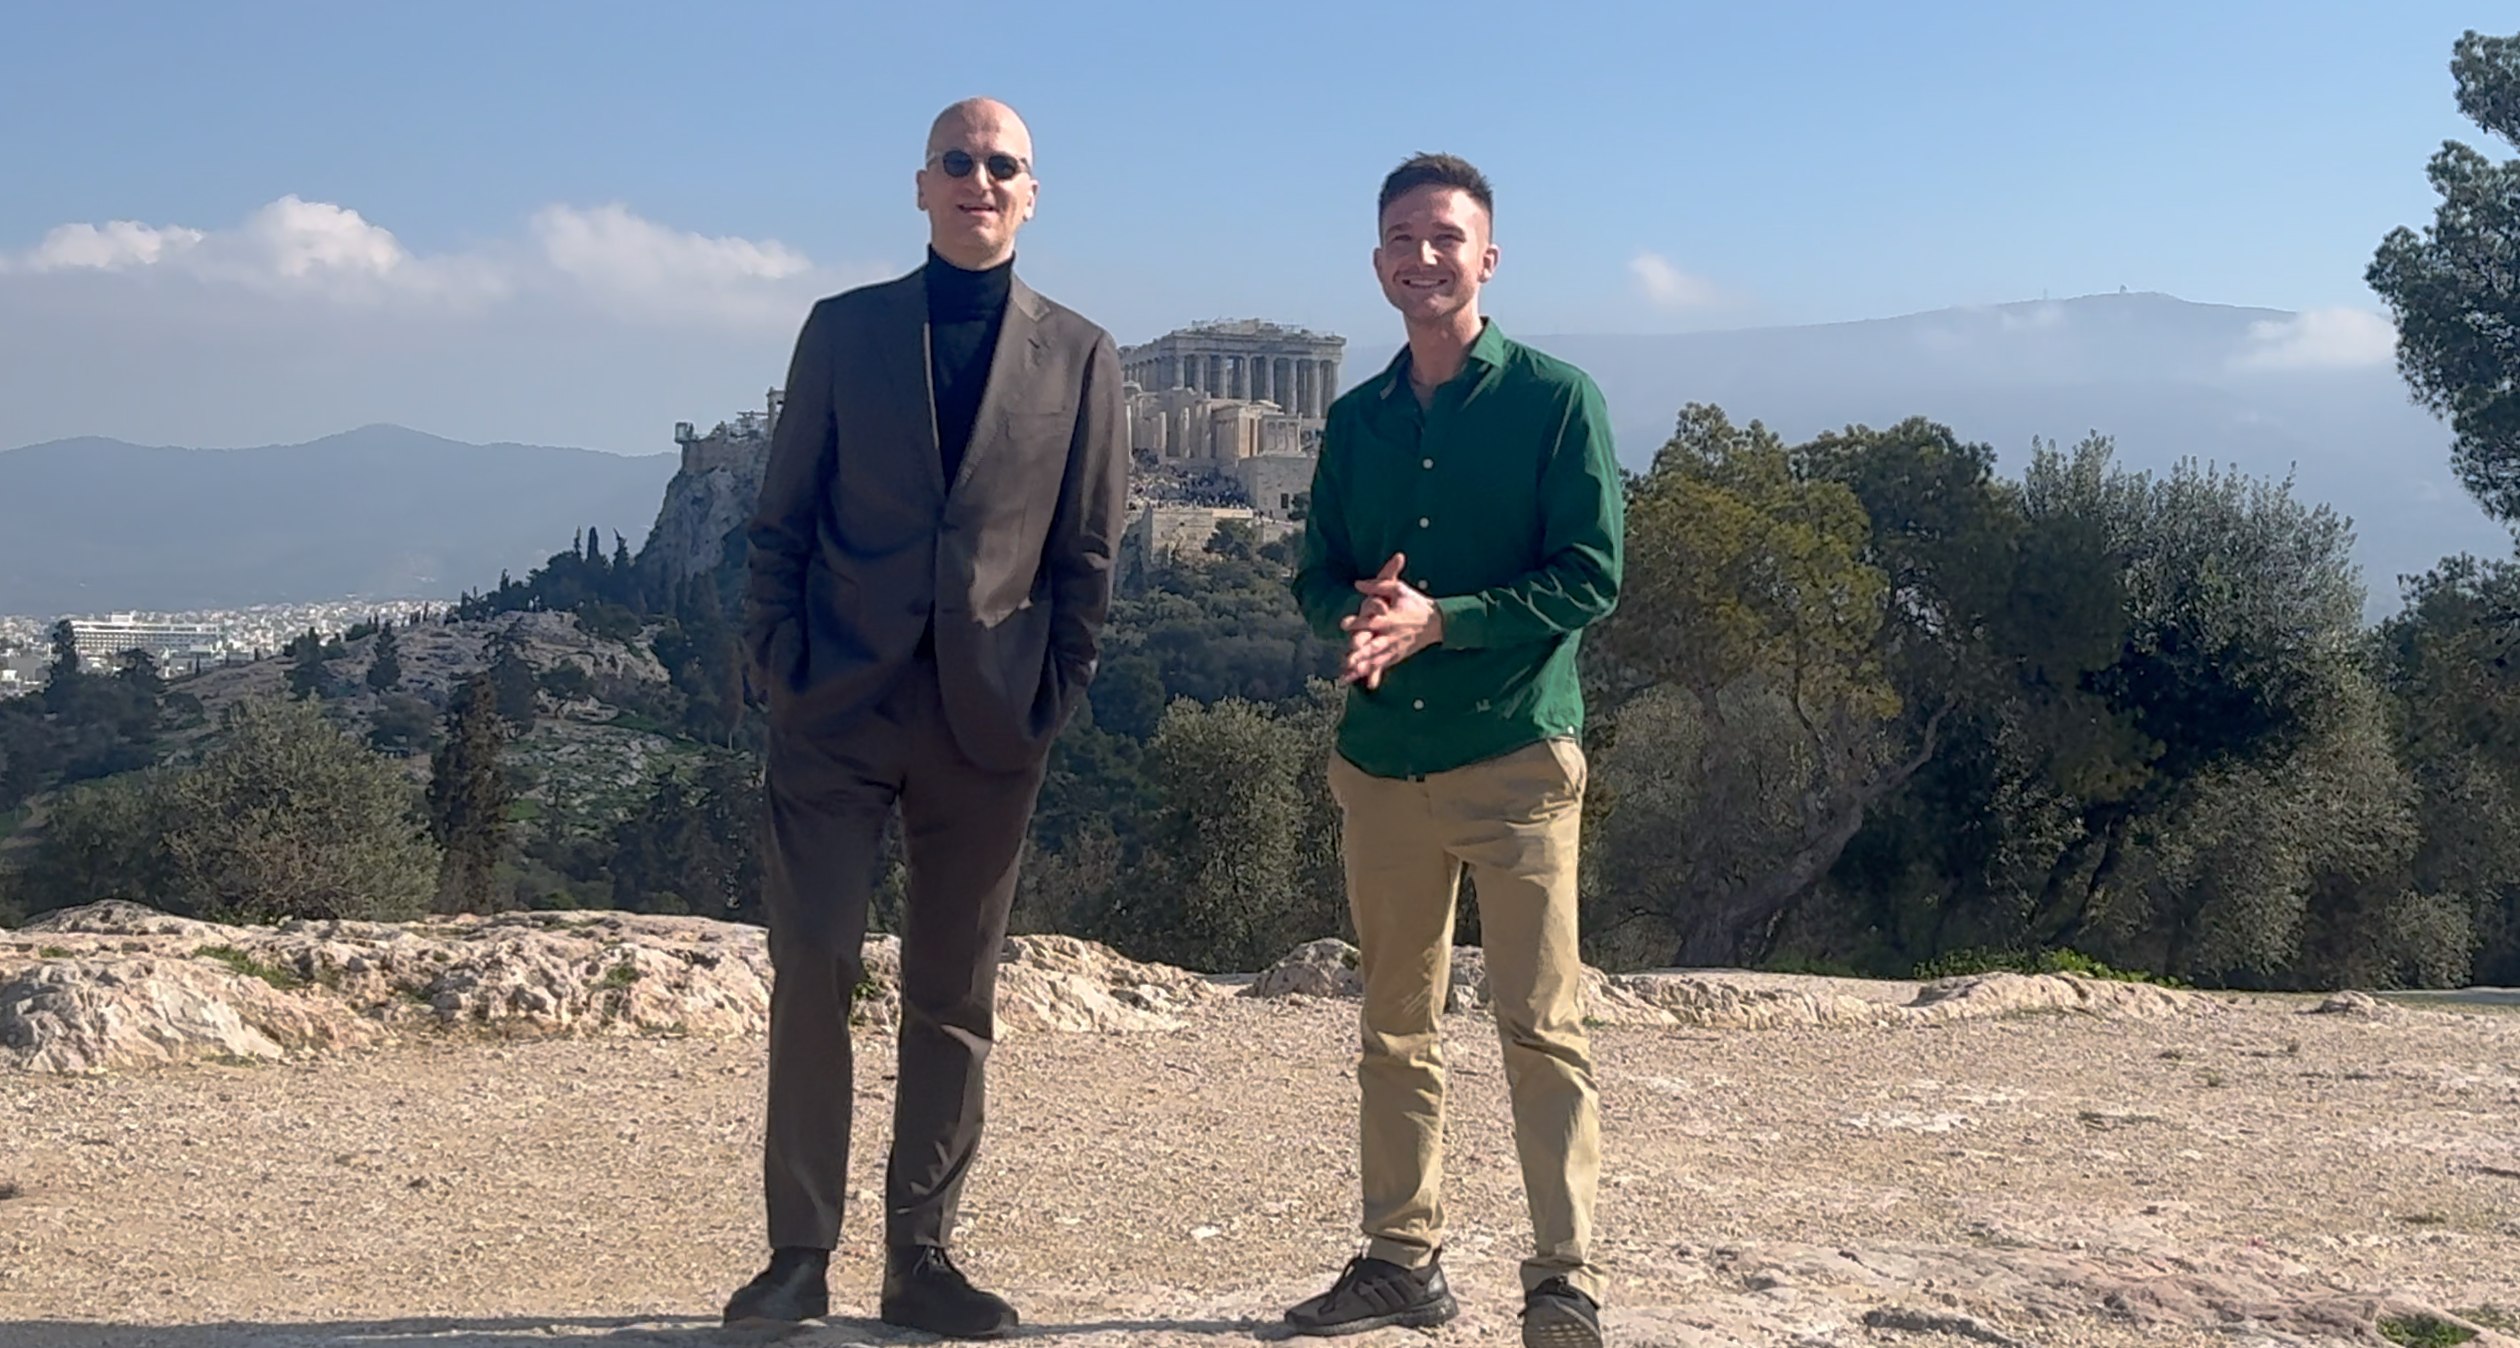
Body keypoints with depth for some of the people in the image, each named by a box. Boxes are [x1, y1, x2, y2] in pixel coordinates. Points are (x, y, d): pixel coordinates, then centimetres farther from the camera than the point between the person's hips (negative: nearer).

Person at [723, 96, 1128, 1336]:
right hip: (840, 708, 0)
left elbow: (1087, 550, 7)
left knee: (954, 995, 6)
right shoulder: (843, 329, 7)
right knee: (811, 970, -4)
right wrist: (779, 666, -1)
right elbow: (781, 520, 7)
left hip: (988, 719, 1)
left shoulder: (1079, 357, 7)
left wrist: (1054, 693, 0)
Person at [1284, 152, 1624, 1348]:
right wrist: (1358, 619, -10)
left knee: (1540, 1025, -6)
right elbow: (1318, 575, 14)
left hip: (1516, 754, -5)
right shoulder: (1355, 421, 12)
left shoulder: (1555, 399, -3)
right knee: (1395, 1027, 11)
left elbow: (1590, 577, -9)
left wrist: (1438, 620, -18)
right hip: (1382, 759, 5)